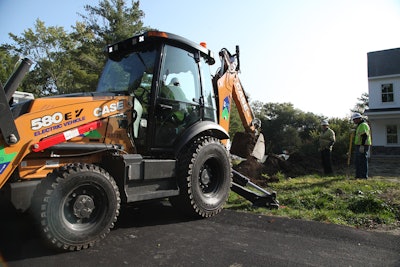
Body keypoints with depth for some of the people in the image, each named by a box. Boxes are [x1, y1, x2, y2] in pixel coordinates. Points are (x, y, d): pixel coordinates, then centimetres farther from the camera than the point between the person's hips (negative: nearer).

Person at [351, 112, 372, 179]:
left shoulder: (363, 125, -13)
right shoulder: (359, 125, 20)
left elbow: (364, 136, -22)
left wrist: (362, 146, -26)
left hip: (362, 146, -11)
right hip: (358, 146, 11)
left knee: (363, 161, -6)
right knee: (357, 161, 13)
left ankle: (364, 176, -1)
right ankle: (358, 175, 19)